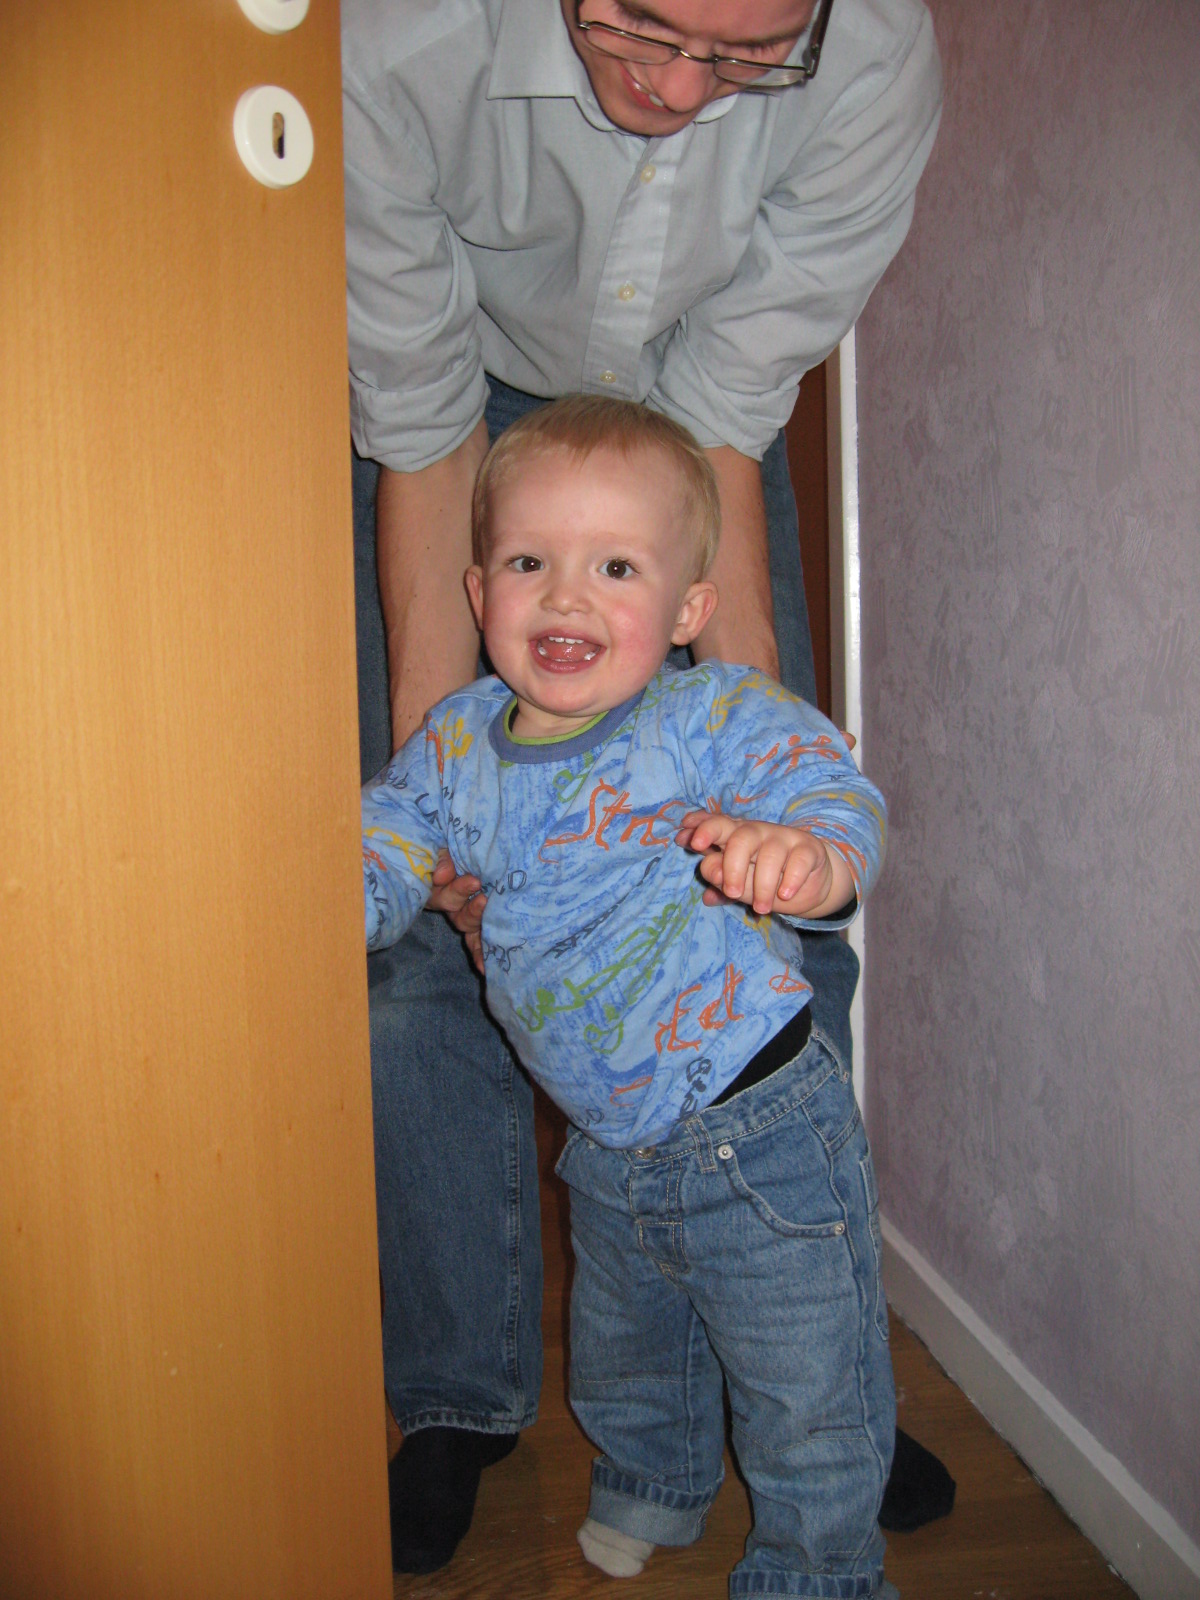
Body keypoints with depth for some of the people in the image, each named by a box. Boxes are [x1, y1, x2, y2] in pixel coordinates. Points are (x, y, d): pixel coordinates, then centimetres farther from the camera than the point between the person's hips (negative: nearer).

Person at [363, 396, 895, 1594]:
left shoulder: (718, 717, -19)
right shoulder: (457, 745, -4)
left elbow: (832, 793, -32)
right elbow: (375, 858, 5)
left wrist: (808, 853, -54)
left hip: (761, 1136, -5)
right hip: (607, 1150, 6)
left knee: (806, 1393, 12)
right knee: (621, 1354, 30)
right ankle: (653, 1481, 62)